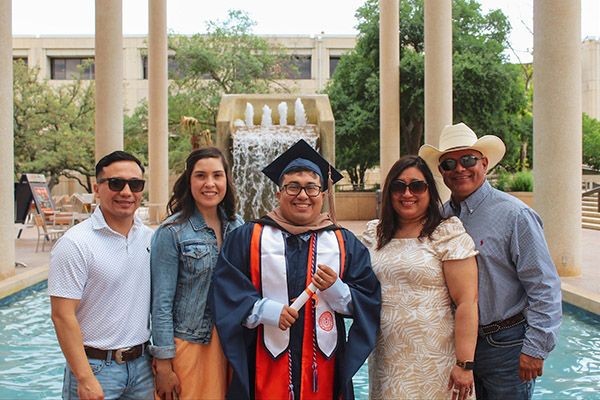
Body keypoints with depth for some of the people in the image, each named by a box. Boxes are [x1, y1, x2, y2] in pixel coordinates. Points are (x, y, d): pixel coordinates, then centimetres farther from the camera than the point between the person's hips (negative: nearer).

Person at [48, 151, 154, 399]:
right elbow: (62, 316, -15)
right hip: (96, 367, -5)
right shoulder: (75, 244, -13)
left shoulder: (150, 238, 5)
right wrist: (85, 379, -18)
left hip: (142, 365, 5)